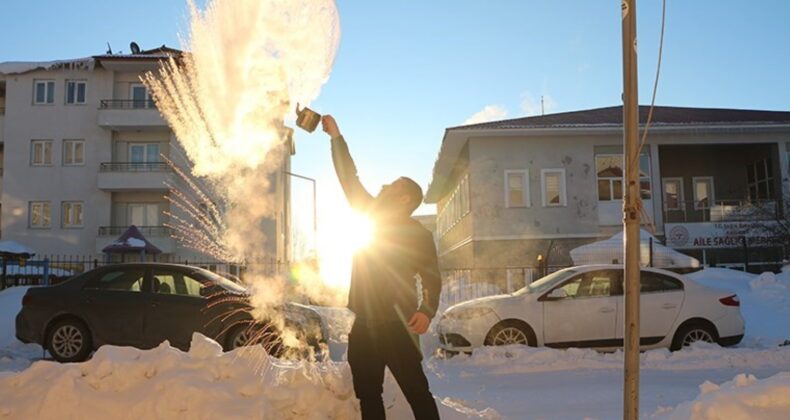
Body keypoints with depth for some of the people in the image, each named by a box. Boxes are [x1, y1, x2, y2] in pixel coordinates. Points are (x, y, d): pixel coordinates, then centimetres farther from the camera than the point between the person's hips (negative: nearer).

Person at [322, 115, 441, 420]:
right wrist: (336, 137, 12)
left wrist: (426, 311, -22)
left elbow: (432, 280, -4)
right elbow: (348, 178, 13)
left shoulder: (420, 235, -2)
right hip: (364, 324, 6)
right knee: (367, 393, 10)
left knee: (416, 391, -6)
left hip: (397, 324, -6)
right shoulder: (371, 215, 12)